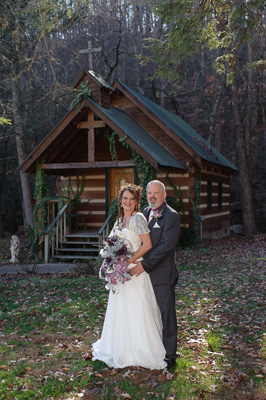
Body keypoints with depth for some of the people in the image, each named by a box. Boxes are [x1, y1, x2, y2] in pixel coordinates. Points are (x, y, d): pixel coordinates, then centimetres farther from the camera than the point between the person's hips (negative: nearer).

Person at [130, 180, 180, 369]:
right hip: (144, 271, 7)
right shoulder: (144, 213, 12)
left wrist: (145, 265, -22)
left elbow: (166, 246, -20)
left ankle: (169, 355, 16)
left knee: (166, 314, 3)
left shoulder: (172, 216, -12)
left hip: (162, 274, -7)